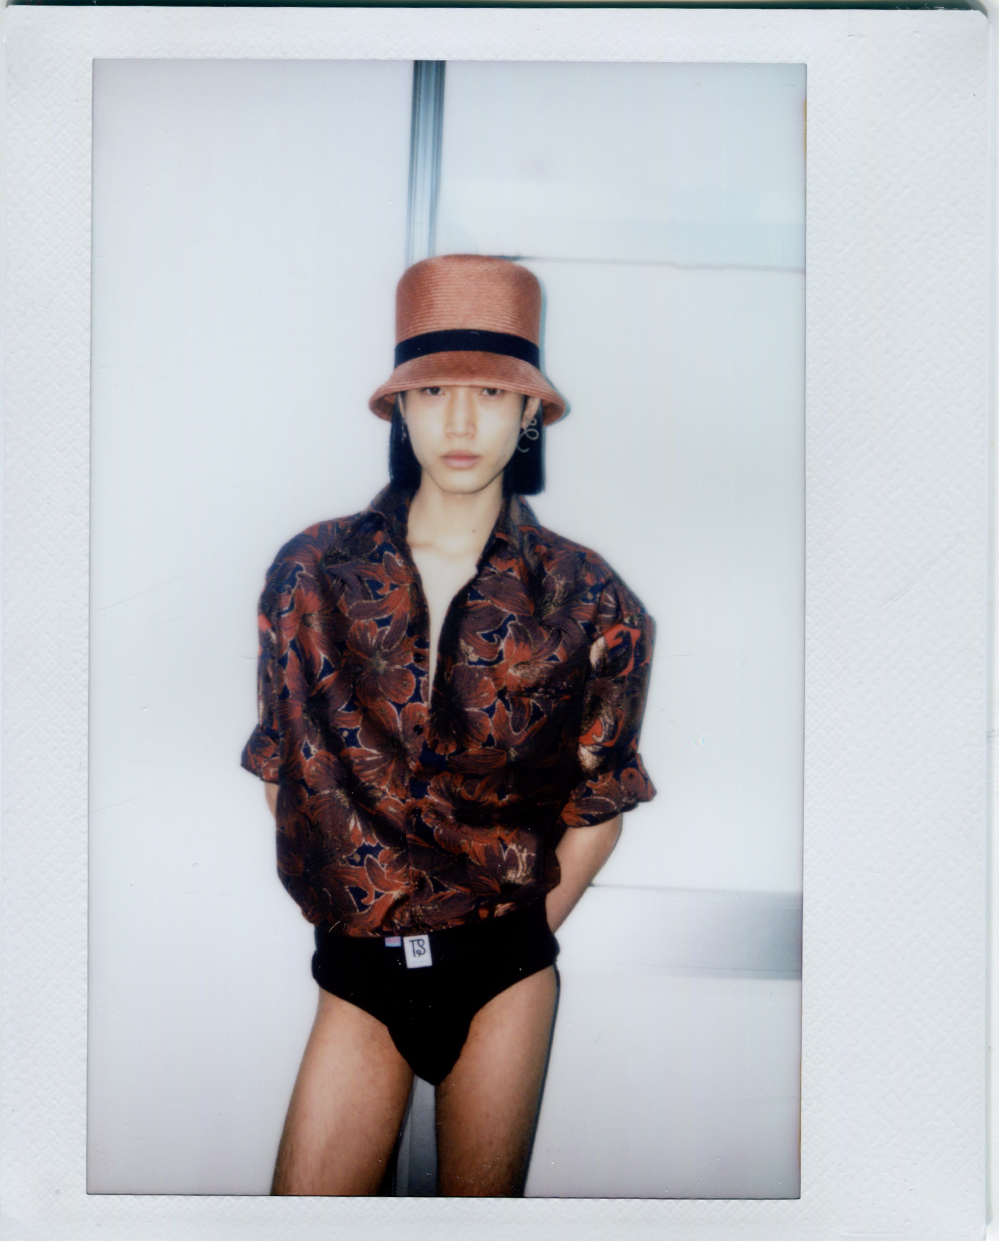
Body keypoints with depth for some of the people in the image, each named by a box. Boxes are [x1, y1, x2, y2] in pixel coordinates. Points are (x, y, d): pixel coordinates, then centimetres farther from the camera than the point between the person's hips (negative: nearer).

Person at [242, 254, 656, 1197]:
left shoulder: (585, 601, -5)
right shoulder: (312, 573, -3)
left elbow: (597, 807, 2)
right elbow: (284, 770, 5)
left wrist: (522, 936, 1)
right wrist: (343, 911, 4)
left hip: (506, 969, 0)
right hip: (358, 973, 1)